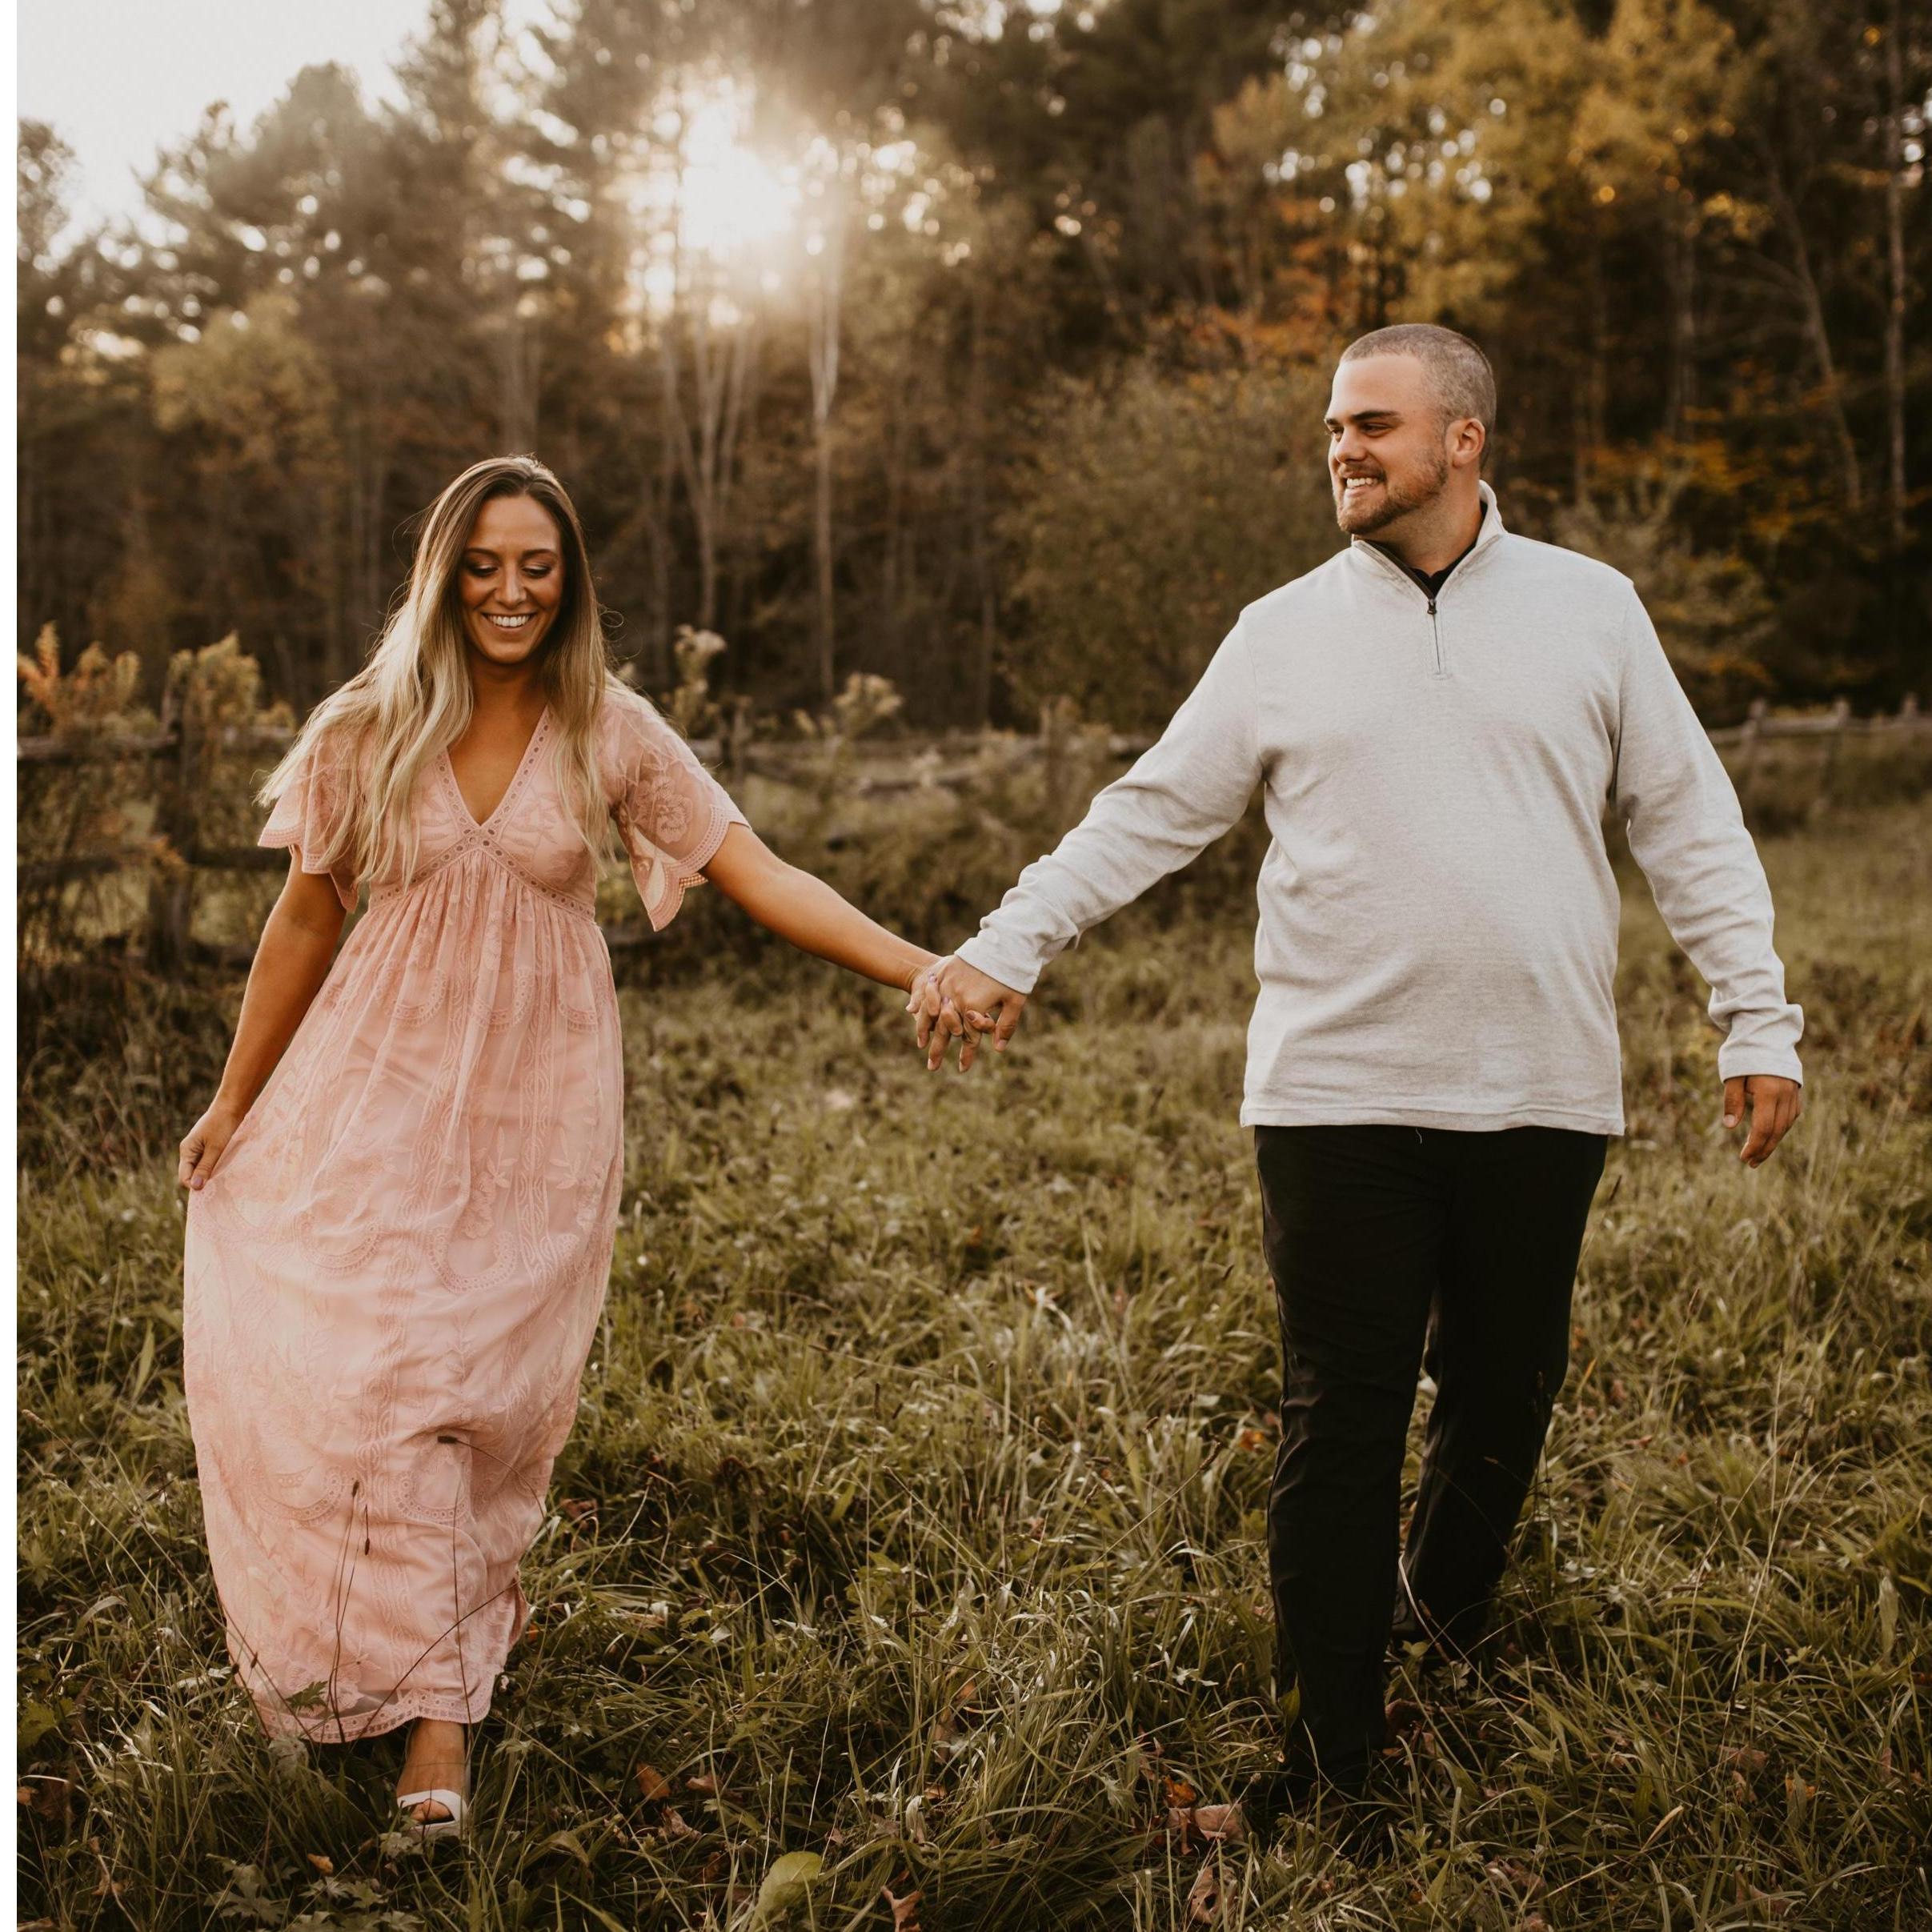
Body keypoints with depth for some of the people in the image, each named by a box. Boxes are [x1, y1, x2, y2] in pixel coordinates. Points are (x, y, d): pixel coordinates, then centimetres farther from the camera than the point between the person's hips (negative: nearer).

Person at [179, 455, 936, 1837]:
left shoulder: (612, 731, -2)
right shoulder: (368, 733, 0)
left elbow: (760, 877, -6)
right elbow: (307, 918, 8)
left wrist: (918, 969, -16)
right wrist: (234, 1102, 12)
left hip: (538, 1103, -1)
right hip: (383, 1088, 1)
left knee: (479, 1386, 1)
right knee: (368, 1371, -5)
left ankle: (433, 1689, 13)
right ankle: (440, 1687, 13)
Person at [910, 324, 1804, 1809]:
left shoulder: (1590, 610, 5)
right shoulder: (1284, 634, 6)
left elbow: (1691, 828, 7)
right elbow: (1150, 814, 7)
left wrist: (1758, 1021, 2)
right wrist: (1005, 948, -1)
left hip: (1542, 1097, 1)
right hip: (1337, 1093, -1)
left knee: (1506, 1393, 14)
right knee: (1341, 1420, 2)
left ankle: (1443, 1604, 42)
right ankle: (1329, 1757, 12)